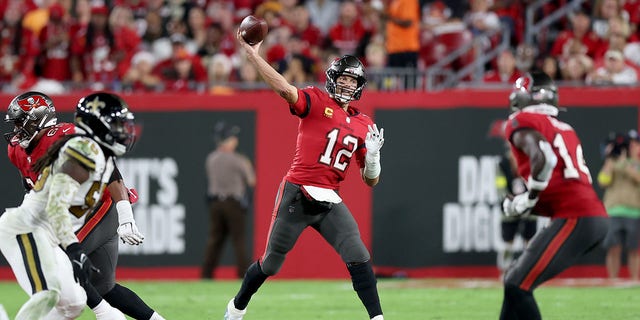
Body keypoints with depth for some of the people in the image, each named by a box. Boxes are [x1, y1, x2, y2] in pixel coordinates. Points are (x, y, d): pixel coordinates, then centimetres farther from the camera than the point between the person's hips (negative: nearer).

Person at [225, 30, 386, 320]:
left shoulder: (363, 126, 10)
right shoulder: (316, 102, -2)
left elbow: (370, 180, 13)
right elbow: (286, 90, -22)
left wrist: (373, 155, -9)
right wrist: (252, 55, -32)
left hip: (329, 201, 4)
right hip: (296, 196, -4)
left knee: (358, 257, -12)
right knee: (271, 263, 8)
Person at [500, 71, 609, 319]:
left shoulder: (522, 123, 0)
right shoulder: (562, 128, 26)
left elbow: (544, 159, -21)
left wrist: (528, 198, -7)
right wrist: (521, 206, 14)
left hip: (575, 219, -9)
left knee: (518, 286, -8)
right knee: (515, 280, 17)